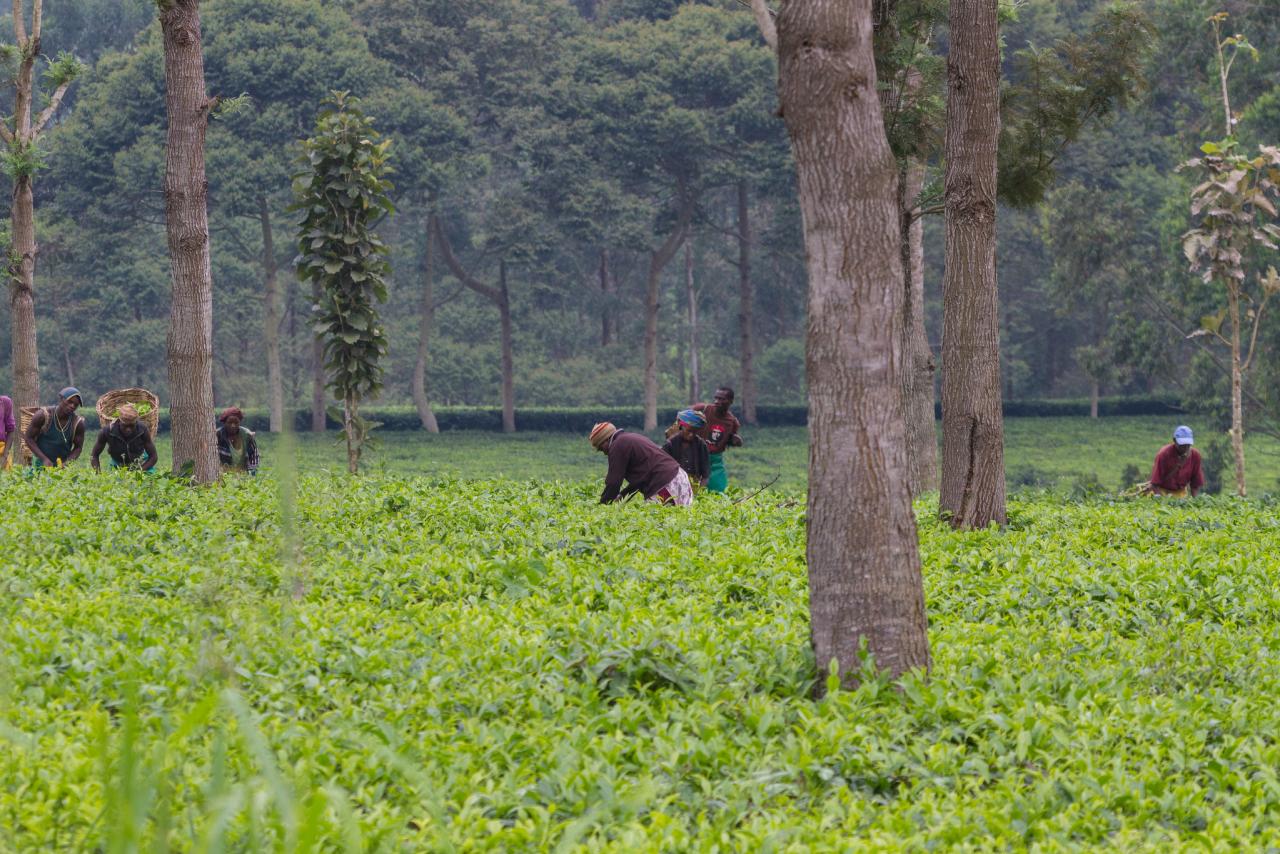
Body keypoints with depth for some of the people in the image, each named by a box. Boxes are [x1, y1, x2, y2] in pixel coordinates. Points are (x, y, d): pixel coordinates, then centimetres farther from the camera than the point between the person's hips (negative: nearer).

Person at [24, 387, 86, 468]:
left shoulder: (78, 424, -8)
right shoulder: (44, 416, -12)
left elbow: (78, 447, 2)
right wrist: (44, 459, -17)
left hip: (62, 464, 1)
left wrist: (67, 463, -16)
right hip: (41, 463, -1)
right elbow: (28, 438, -7)